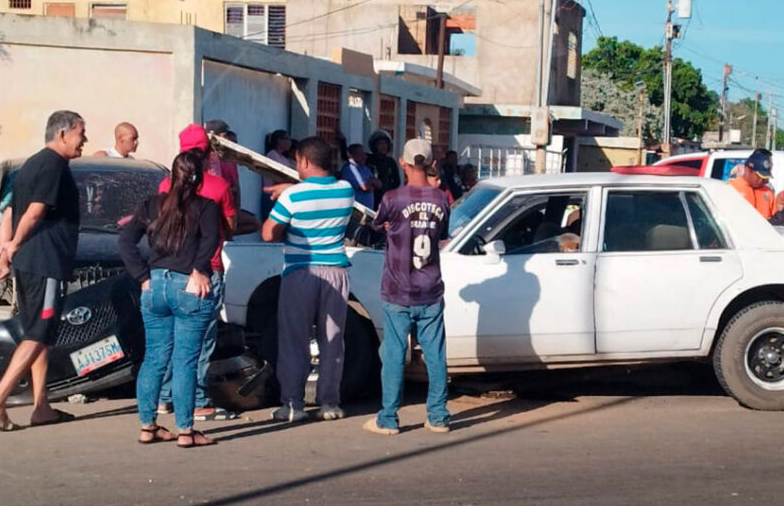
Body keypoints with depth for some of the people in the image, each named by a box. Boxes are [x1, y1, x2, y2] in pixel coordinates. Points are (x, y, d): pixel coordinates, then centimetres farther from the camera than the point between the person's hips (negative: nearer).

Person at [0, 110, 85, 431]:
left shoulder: (33, 164, 18)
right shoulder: (54, 164, -12)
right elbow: (35, 212, -19)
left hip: (27, 263, 10)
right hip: (44, 263, -10)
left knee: (40, 334, 13)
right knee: (37, 336, -8)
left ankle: (41, 406, 16)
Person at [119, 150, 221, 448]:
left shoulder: (153, 205, 10)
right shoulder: (206, 207, -1)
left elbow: (126, 240, 3)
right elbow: (211, 239, -19)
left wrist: (144, 277, 3)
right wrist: (198, 271, -10)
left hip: (155, 286, 4)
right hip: (190, 289, -4)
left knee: (154, 358, 12)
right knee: (185, 362, -1)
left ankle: (147, 426, 16)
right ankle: (185, 431, 2)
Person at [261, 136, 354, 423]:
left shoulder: (292, 195, -11)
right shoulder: (346, 191, 3)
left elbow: (268, 234, -6)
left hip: (300, 273, -4)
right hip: (335, 271, 4)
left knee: (294, 341, 3)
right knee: (332, 341, 9)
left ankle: (293, 404, 2)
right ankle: (329, 402, 12)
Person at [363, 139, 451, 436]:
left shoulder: (393, 199, -11)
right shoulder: (440, 199, 0)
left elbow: (377, 225, 8)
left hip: (398, 293, -3)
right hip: (431, 293, 3)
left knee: (393, 356, 2)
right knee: (435, 355, 7)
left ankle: (387, 419, 5)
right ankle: (438, 417, 12)